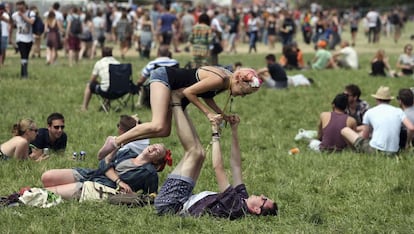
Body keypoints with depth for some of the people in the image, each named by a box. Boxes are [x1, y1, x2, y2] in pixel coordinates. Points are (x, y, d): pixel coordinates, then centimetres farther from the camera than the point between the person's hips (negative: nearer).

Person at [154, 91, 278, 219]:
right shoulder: (241, 200, -1)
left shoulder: (235, 207, -27)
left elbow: (218, 168, -28)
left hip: (169, 203, -8)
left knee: (195, 152, -12)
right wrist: (234, 130, 6)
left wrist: (215, 132, -22)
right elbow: (236, 165, 7)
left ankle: (175, 101, -2)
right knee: (197, 153, 12)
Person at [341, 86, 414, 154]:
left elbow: (365, 136, 9)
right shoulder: (398, 111, 6)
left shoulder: (369, 112, 2)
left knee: (345, 130, 13)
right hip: (393, 152, 4)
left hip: (374, 150, -4)